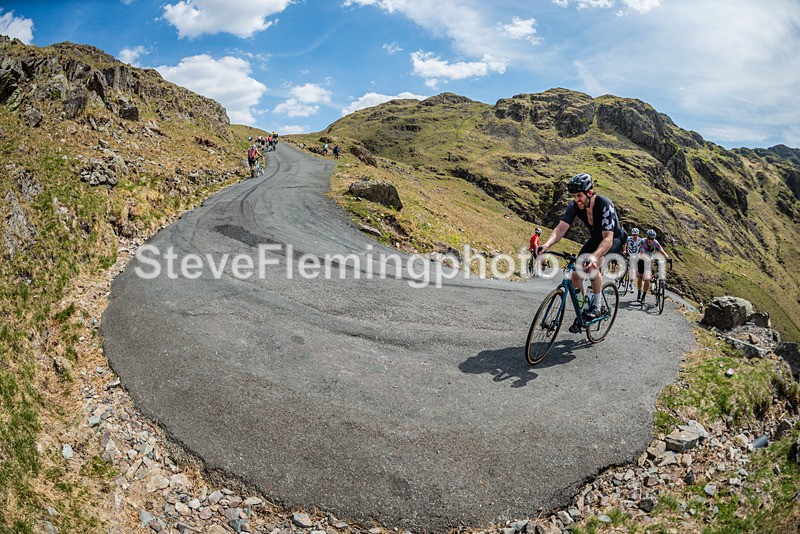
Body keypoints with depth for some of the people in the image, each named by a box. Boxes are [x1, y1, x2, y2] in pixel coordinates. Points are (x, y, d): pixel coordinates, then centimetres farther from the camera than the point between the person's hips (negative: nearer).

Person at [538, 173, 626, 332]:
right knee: (576, 274, -8)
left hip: (614, 238, -6)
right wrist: (547, 244, -48)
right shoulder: (575, 206, -20)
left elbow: (608, 238, -42)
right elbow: (560, 229, -28)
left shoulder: (604, 205, -35)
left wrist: (594, 256, -60)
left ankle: (596, 306, -13)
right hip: (595, 239, 6)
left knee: (593, 265, -33)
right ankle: (581, 312, 13)